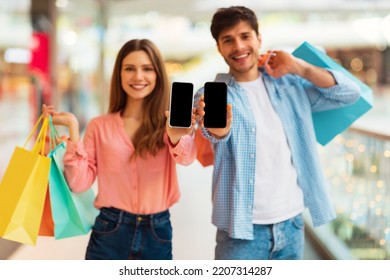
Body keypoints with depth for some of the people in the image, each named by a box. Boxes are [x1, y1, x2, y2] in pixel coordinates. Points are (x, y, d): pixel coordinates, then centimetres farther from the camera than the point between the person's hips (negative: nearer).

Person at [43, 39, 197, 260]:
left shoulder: (170, 123, -1)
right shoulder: (100, 126, 2)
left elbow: (186, 156, -23)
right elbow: (80, 182, -4)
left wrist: (175, 136, -45)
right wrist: (73, 128, -11)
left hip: (157, 235, 0)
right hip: (109, 233, 0)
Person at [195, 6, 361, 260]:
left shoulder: (288, 86, 6)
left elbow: (349, 94, 1)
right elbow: (221, 132, -26)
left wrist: (299, 67, -9)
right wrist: (217, 128, -50)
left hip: (292, 223, 4)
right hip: (243, 228, -3)